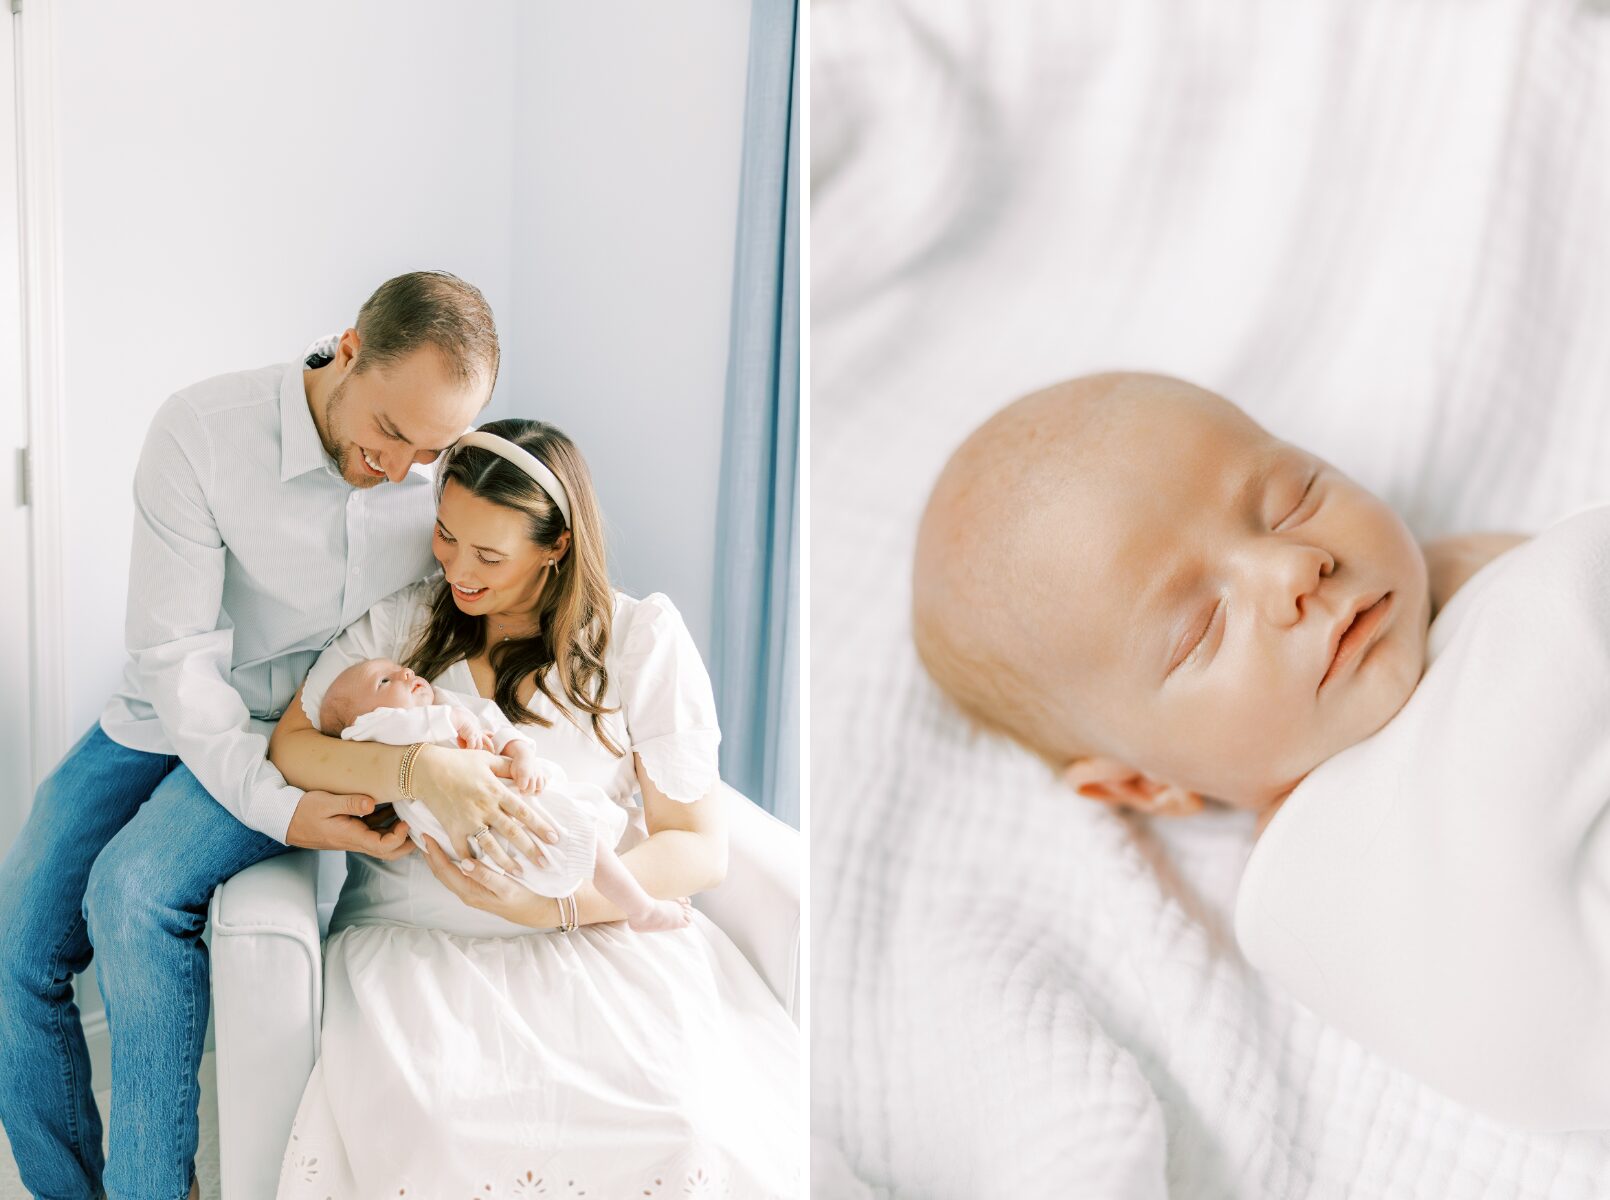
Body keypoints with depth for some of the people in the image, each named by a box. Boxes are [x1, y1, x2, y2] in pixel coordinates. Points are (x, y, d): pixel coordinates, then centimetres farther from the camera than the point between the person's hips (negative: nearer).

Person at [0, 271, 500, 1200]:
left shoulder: (453, 461, -15)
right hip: (178, 715, 2)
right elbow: (176, 653, -19)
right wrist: (275, 806, -29)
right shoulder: (202, 433, -20)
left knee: (134, 890, -27)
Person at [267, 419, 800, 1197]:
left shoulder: (641, 638, 1)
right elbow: (288, 746, 0)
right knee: (422, 1116, -32)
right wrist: (417, 768, -20)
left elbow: (700, 847, -2)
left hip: (594, 930, 0)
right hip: (415, 932, 1)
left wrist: (551, 904, -18)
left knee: (677, 1120, -28)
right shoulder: (399, 620, 10)